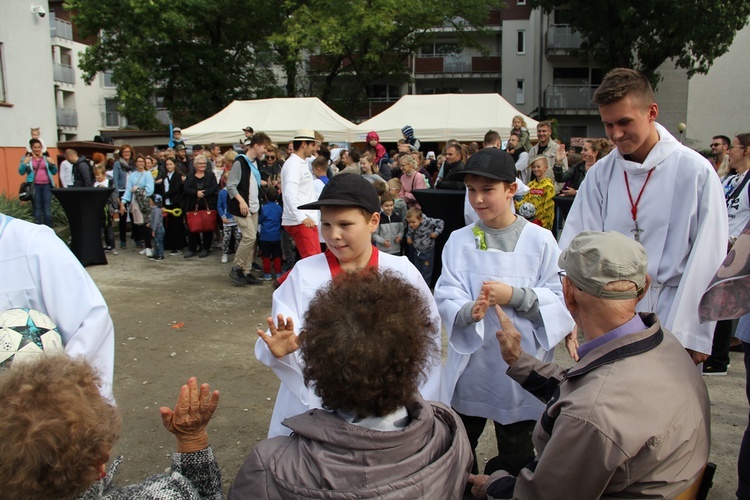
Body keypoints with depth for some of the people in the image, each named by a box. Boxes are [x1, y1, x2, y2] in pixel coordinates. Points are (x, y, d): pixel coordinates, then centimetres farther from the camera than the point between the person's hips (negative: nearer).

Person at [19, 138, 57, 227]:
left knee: (47, 209, 1)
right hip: (34, 186, -2)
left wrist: (52, 164, -4)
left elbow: (54, 172, 13)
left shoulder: (46, 158, 13)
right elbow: (21, 172, 2)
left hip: (47, 185, 2)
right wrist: (24, 163, -13)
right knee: (37, 209, 0)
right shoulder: (27, 158, 7)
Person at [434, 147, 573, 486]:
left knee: (516, 457, 16)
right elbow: (445, 299, -8)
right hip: (470, 365, 2)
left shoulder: (540, 240, -5)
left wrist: (515, 296, -20)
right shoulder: (459, 241, -1)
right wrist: (469, 311, -29)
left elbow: (559, 299, -6)